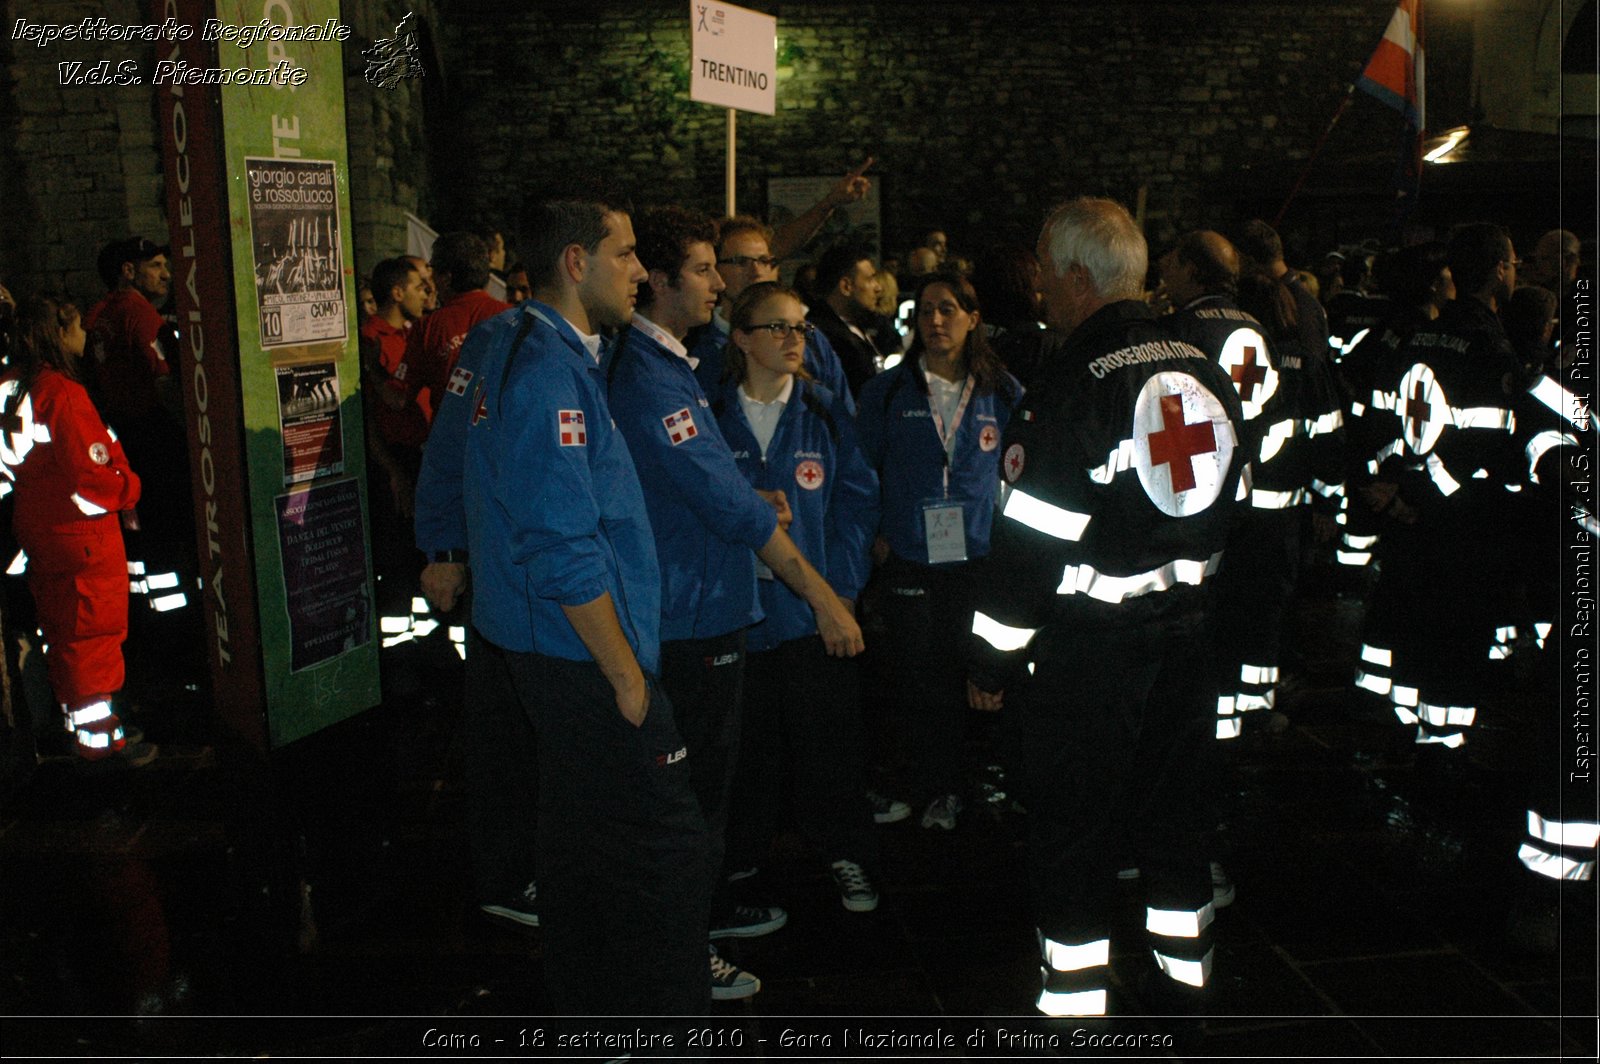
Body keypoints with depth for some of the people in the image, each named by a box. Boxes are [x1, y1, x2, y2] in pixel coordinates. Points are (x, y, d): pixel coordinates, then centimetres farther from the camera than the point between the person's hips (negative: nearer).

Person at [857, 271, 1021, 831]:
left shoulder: (1003, 393, 7)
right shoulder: (886, 391, 5)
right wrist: (875, 535, 2)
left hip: (981, 559, 1)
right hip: (910, 561, 0)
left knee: (976, 678, 3)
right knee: (920, 680, 2)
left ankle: (972, 789, 18)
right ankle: (935, 792, 16)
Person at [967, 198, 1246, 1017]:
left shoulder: (1072, 388, -18)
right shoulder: (1204, 372, 5)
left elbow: (1029, 543, -18)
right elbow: (1228, 506, 14)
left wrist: (993, 660, -9)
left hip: (1086, 644, -7)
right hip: (1186, 628, 8)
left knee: (1071, 825, 5)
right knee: (1176, 804, 20)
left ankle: (1075, 997, 16)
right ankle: (1186, 971, 34)